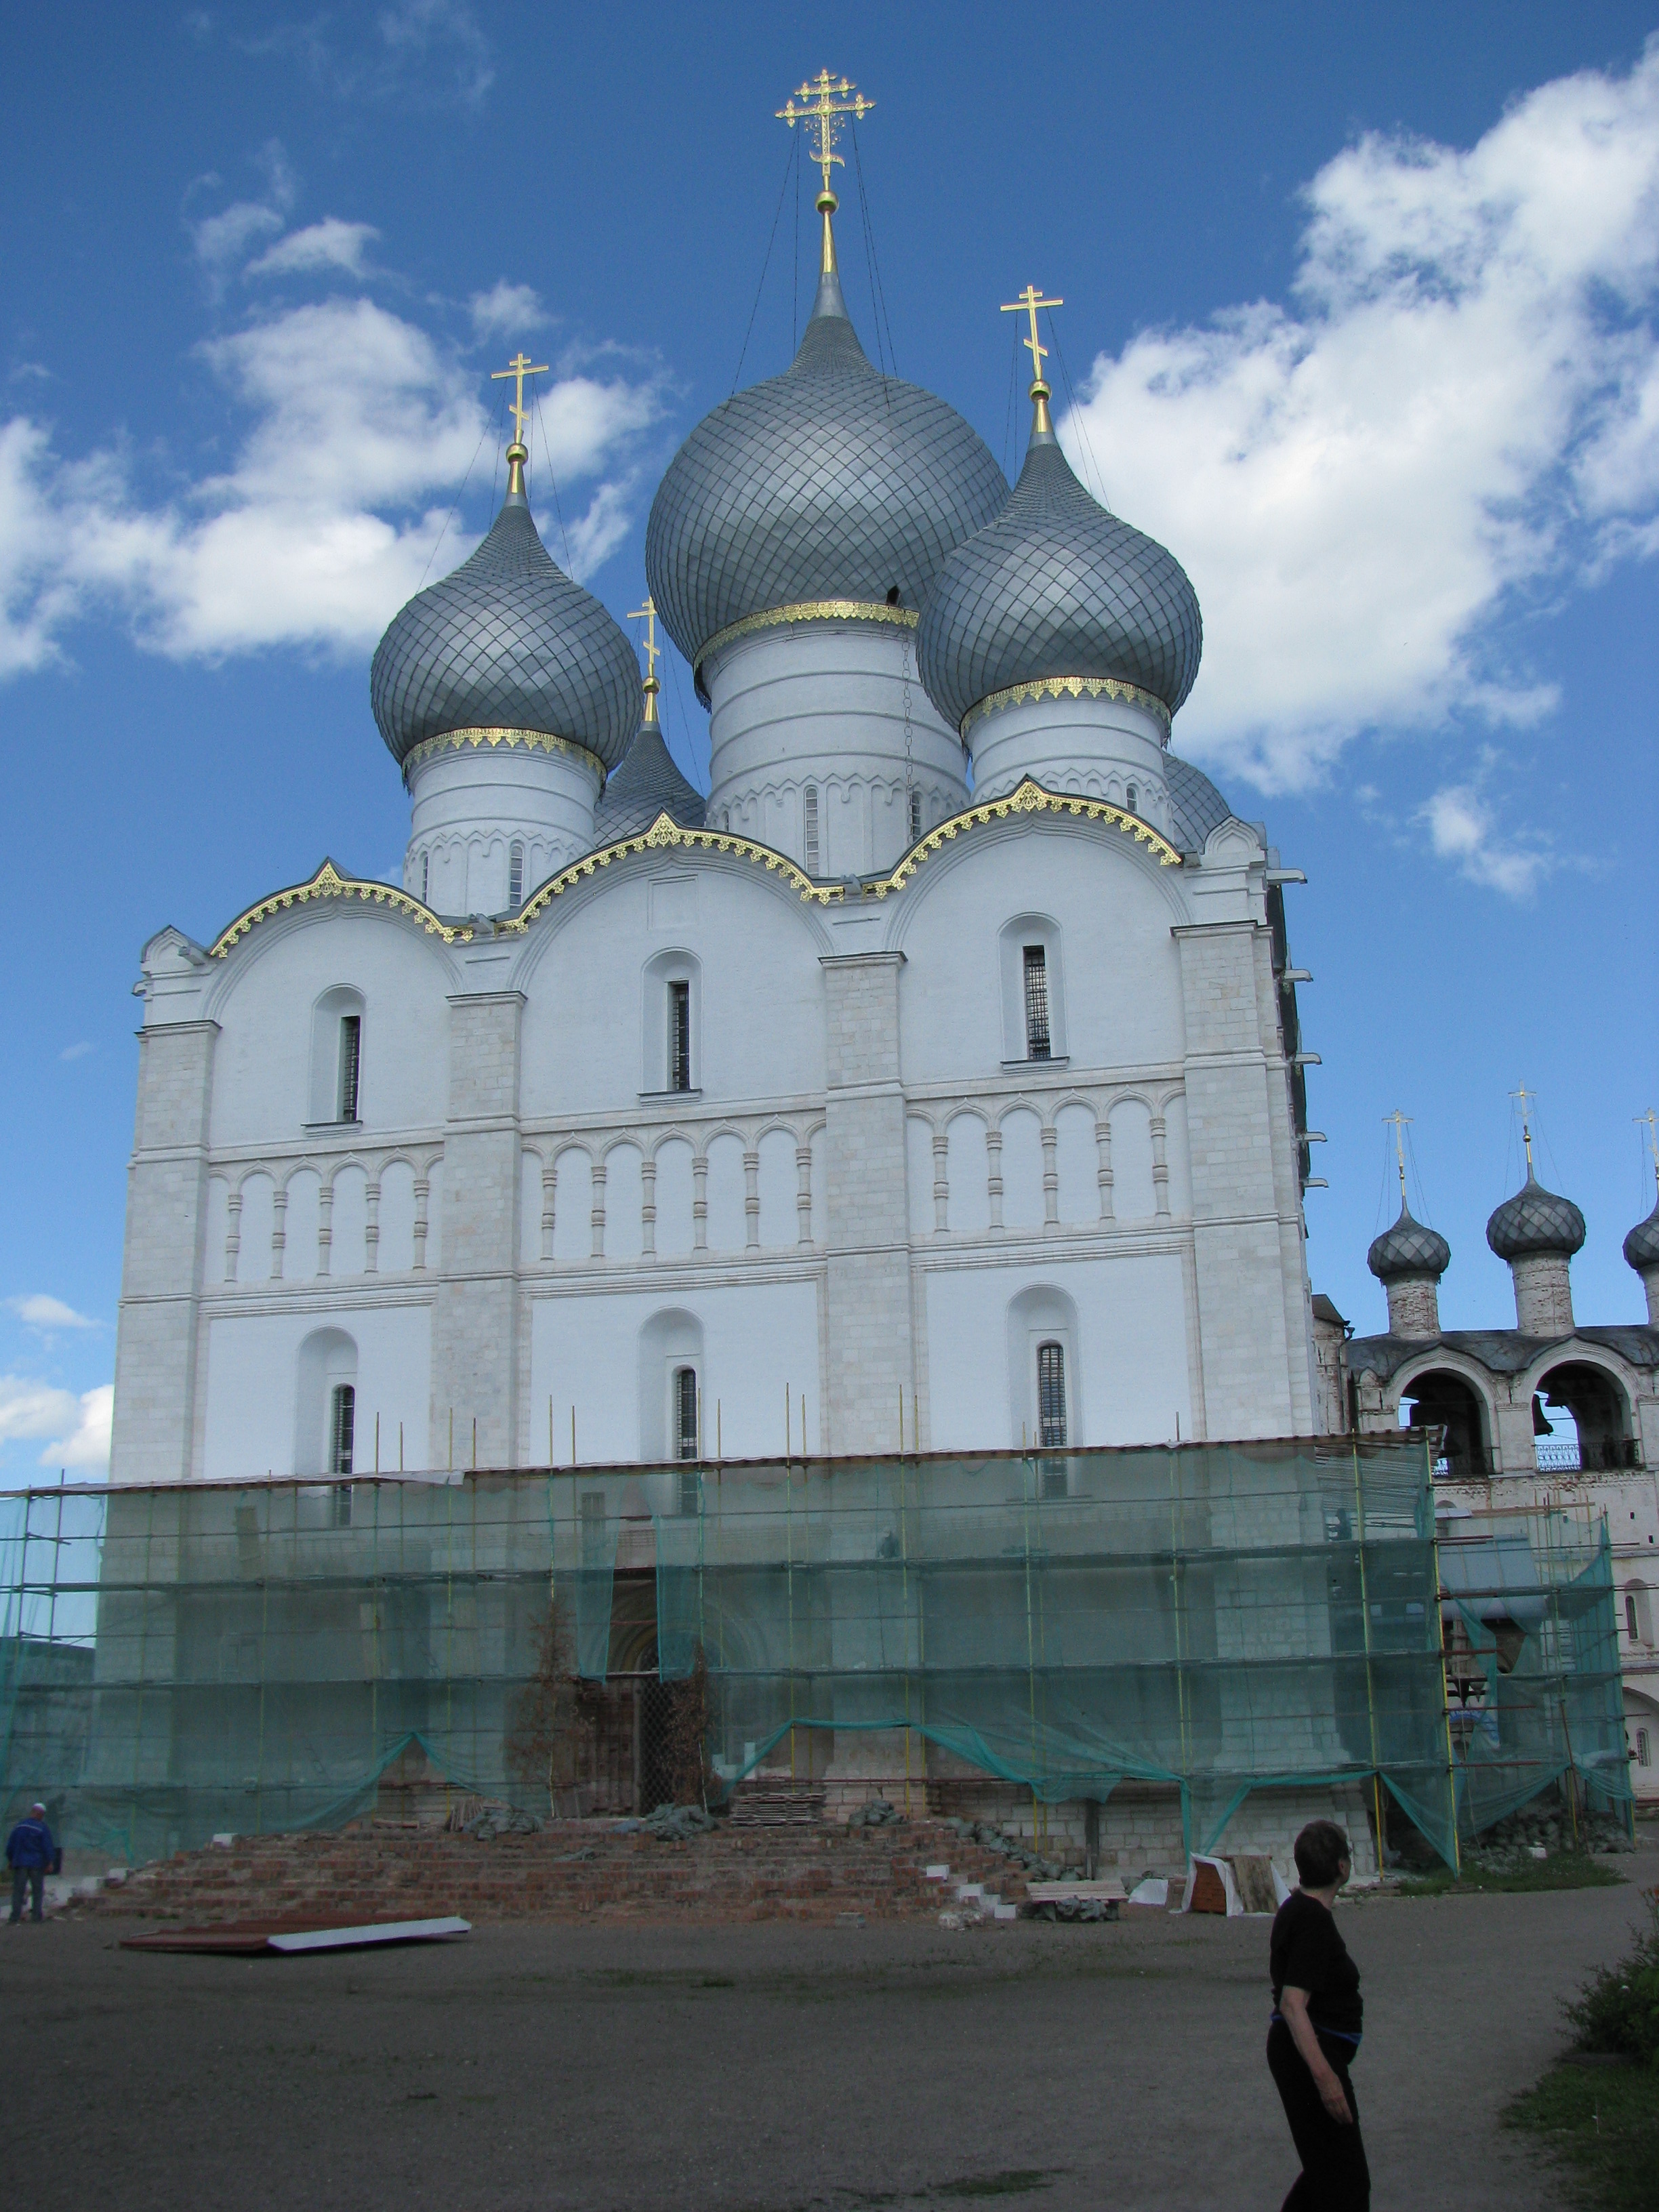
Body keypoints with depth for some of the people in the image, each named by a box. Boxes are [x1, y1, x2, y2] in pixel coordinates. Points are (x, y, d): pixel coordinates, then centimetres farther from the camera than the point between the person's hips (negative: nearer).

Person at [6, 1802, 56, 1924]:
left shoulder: (20, 1826, 5)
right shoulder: (43, 1829, -8)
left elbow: (10, 1844, 11)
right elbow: (48, 1847, -8)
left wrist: (10, 1859, 20)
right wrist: (50, 1862, -1)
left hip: (20, 1863, 3)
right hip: (37, 1864, -2)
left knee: (18, 1890, 2)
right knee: (38, 1890, 9)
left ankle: (15, 1917, -5)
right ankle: (37, 1915, 8)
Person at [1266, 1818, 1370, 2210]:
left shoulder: (1295, 1907, 10)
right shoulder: (1315, 1921, -21)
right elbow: (1292, 2004, -28)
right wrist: (1325, 2075, -32)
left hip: (1298, 2052, 10)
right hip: (1311, 2055, -10)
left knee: (1324, 2166, 19)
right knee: (1345, 2178, -5)